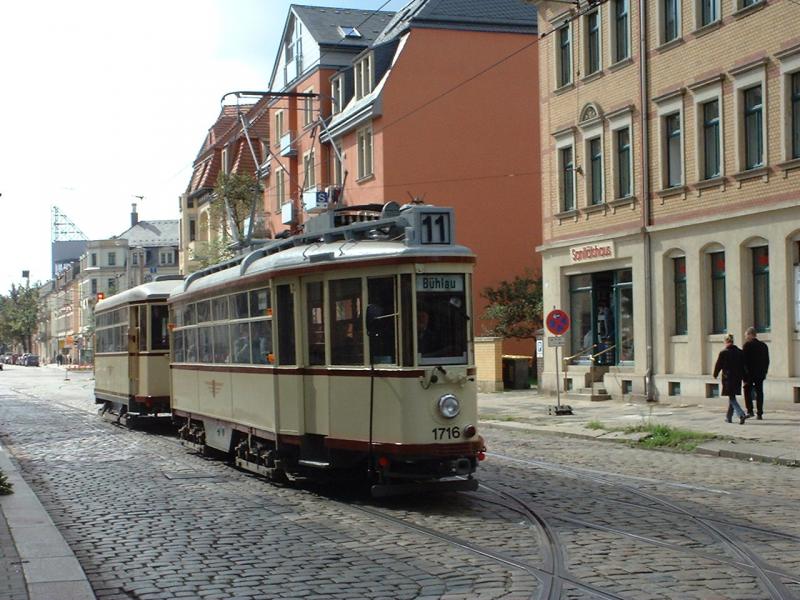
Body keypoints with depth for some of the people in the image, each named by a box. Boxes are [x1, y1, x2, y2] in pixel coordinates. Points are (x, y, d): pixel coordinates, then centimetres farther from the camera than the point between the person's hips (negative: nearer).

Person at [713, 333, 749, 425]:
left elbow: (718, 365, -3)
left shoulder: (723, 353, -10)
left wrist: (715, 375, 15)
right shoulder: (740, 352, 4)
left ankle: (742, 415, -22)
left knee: (732, 398, -4)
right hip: (737, 378, 5)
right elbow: (744, 366, 7)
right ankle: (728, 417, 26)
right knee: (732, 397, 18)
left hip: (728, 378, -5)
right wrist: (745, 378, 13)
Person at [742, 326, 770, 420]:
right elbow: (767, 360, 13)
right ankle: (759, 414, 7)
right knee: (759, 392, 8)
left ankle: (750, 411, -4)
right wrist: (764, 372, 19)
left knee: (747, 391, 6)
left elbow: (744, 360, -13)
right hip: (761, 374, 5)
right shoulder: (763, 345, 9)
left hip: (749, 373, -5)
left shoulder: (747, 345, -10)